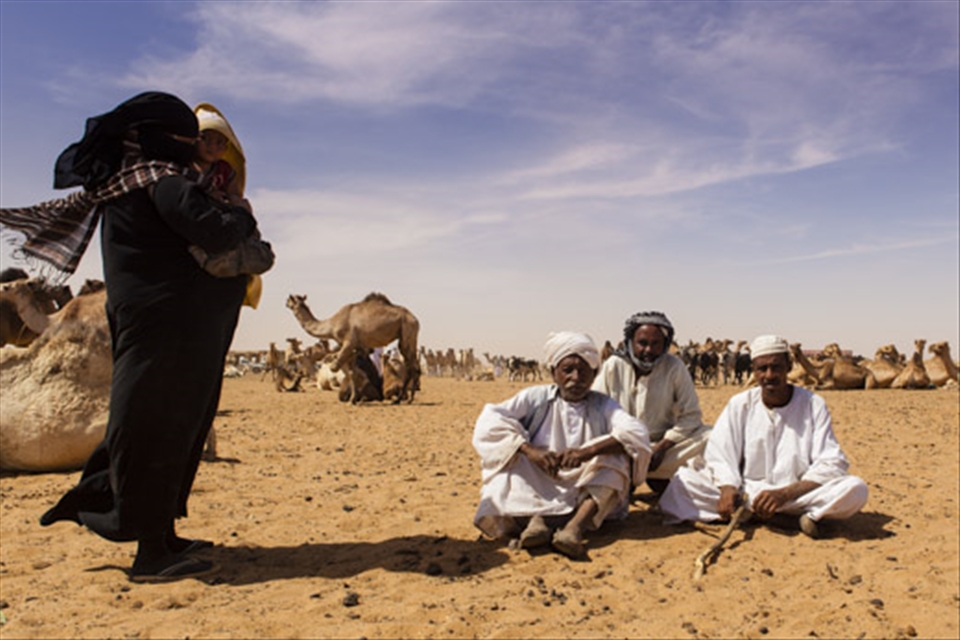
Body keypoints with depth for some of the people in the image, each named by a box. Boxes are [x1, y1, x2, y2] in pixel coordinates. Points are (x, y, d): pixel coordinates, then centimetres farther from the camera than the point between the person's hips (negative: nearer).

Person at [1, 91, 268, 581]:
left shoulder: (118, 183, 15)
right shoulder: (161, 180, -13)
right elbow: (212, 232, -25)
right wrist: (242, 219, -2)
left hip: (156, 324, 10)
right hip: (166, 325, -10)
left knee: (172, 426, 14)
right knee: (156, 426, -6)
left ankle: (161, 535, 24)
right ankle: (152, 551, 2)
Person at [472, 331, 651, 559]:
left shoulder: (603, 406, 3)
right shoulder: (536, 398, 1)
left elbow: (637, 433, -17)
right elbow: (489, 420, -13)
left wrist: (589, 451, -33)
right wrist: (529, 450, -28)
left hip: (587, 492, 1)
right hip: (536, 489, 0)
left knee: (616, 459, -22)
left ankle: (576, 526, -37)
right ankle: (535, 518, -36)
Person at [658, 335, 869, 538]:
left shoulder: (813, 404, -1)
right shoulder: (740, 404, 4)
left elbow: (831, 464, -8)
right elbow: (719, 456, -2)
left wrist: (784, 494, -23)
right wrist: (728, 489, -24)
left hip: (797, 494, -1)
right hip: (746, 492, 1)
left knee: (855, 489, -28)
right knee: (685, 479, -19)